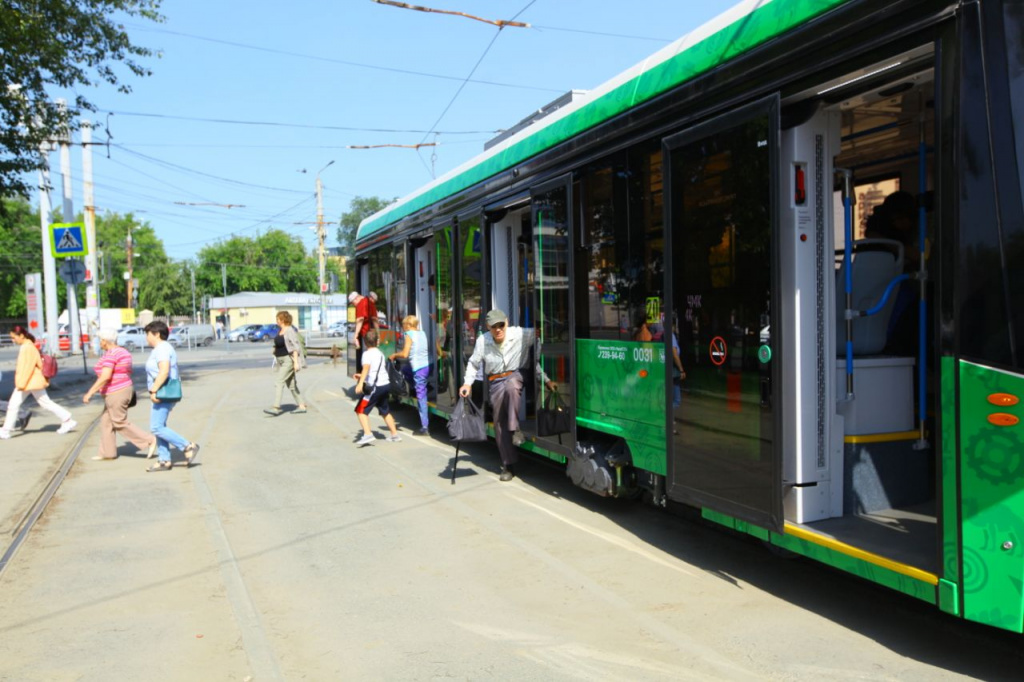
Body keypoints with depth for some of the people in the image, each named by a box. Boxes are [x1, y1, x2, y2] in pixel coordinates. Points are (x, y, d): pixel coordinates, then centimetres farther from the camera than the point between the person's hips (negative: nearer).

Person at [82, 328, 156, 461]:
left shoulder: (110, 354, -19)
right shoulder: (123, 352, 10)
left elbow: (105, 377, -26)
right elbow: (127, 373, 19)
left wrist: (90, 392, -22)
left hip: (116, 394, -10)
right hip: (124, 389, 10)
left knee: (120, 424, -1)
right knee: (106, 422, 15)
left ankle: (149, 441, -1)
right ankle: (108, 453, 19)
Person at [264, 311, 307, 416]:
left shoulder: (290, 331, -15)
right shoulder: (281, 330, 13)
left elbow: (295, 347, -20)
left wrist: (296, 362, -25)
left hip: (288, 360, -10)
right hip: (281, 361, 10)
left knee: (279, 383, -14)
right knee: (291, 384, 10)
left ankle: (276, 408, -17)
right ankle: (302, 406, 14)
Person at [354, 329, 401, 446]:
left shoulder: (367, 354, -7)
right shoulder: (380, 354, 18)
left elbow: (366, 368, -25)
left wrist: (360, 383, -34)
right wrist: (363, 376, 35)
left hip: (375, 387, -8)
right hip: (385, 385, 8)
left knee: (361, 410, -4)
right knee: (385, 411, 23)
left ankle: (368, 434, -19)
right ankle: (394, 434, 28)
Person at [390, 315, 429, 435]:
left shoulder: (409, 335, -10)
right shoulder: (422, 333, 11)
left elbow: (405, 354, -15)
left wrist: (395, 355, 4)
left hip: (418, 368, -8)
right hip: (426, 365, 8)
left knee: (421, 397, -3)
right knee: (404, 368, 31)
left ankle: (425, 427, 0)